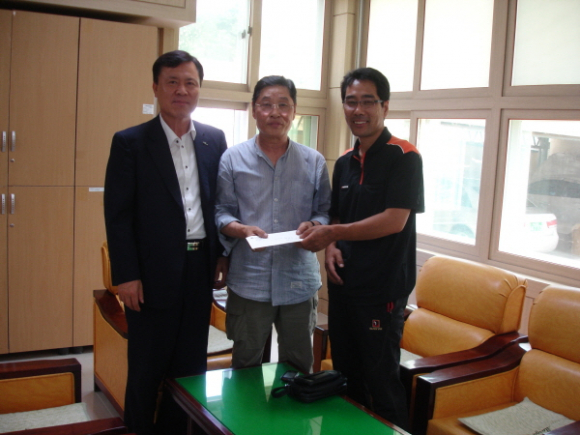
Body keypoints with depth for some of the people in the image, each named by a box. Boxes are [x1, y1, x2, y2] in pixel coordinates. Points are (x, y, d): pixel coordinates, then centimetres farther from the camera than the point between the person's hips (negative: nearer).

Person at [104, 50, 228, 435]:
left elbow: (222, 201, 11)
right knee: (146, 368, 10)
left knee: (190, 365, 13)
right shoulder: (130, 142, -5)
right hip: (153, 273, -3)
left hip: (200, 269, 4)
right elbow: (118, 214, -7)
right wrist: (126, 275, -11)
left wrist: (223, 254, 5)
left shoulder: (214, 139, 6)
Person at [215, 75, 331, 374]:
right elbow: (221, 211, 3)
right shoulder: (233, 159, 3)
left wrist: (314, 225, -13)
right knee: (245, 365, 11)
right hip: (249, 281, -1)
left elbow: (326, 211, 9)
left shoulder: (314, 162, 8)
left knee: (299, 367, 13)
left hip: (299, 281, 2)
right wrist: (241, 229, -17)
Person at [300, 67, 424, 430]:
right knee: (345, 377, 17)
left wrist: (332, 233, -21)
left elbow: (394, 220, -19)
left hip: (382, 290, -7)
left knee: (381, 382, 2)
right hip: (342, 286, 7)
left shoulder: (404, 157, -10)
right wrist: (331, 246, -1)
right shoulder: (344, 163, 12)